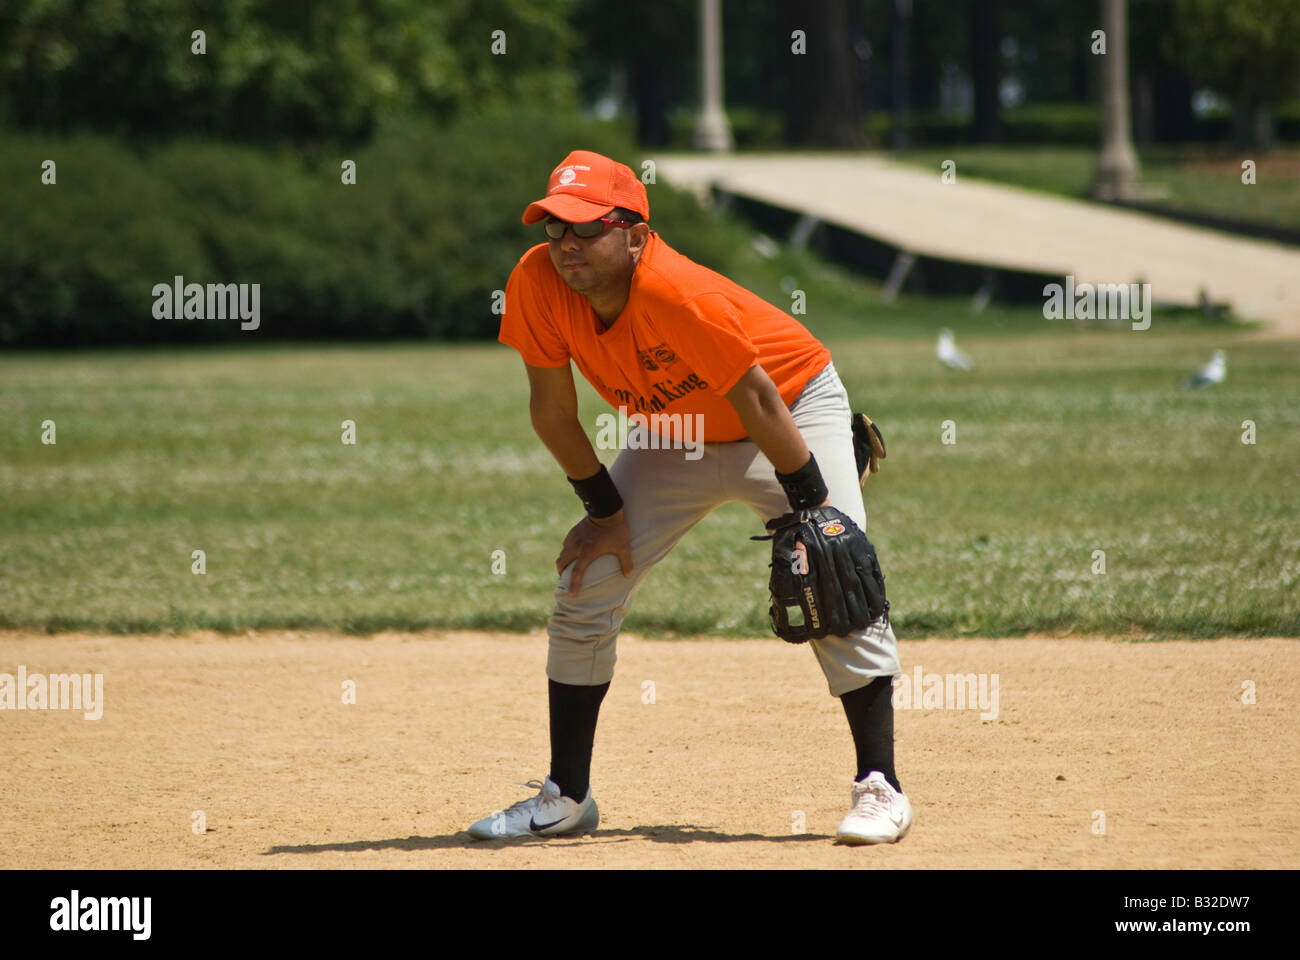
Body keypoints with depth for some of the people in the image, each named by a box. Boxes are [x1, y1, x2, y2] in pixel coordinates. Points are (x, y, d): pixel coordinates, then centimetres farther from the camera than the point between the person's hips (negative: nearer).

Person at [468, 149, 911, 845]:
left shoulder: (675, 293, -37)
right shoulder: (537, 283, -22)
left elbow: (759, 403, -30)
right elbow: (552, 410, -8)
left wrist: (813, 512, -24)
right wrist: (607, 511, -6)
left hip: (795, 409, -5)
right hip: (673, 437, 5)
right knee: (585, 585, -2)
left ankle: (879, 788, -8)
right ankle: (565, 797, 7)